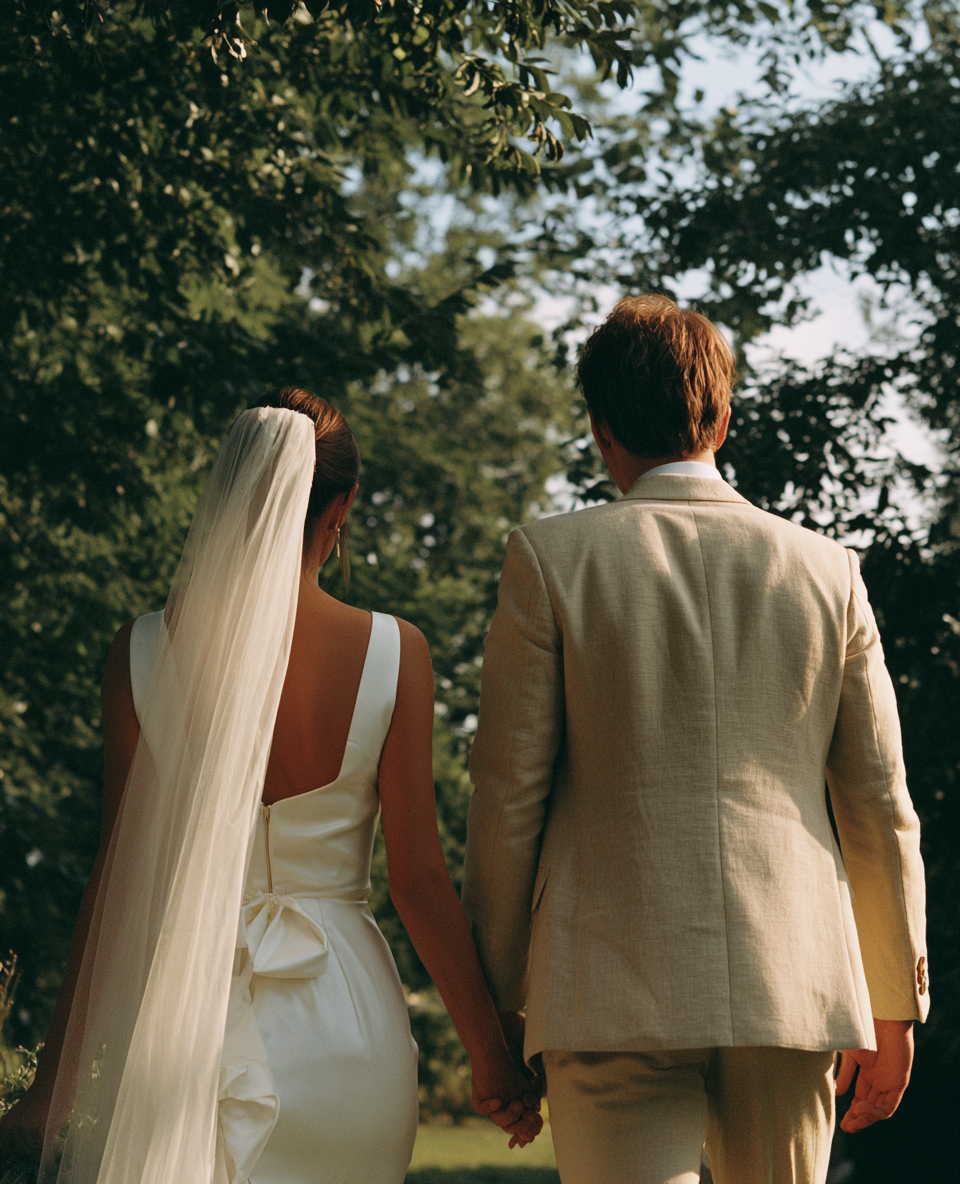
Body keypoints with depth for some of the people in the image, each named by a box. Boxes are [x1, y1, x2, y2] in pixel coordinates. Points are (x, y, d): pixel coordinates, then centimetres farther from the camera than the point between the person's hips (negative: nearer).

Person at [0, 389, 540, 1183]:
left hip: (183, 1014, 0)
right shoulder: (393, 653, -5)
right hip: (342, 1027, 0)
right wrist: (491, 1055, 6)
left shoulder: (144, 650, -4)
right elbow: (418, 877, -4)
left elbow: (121, 873, -3)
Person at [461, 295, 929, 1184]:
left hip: (614, 990, -3)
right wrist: (894, 1002, 18)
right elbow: (879, 809, 9)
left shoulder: (551, 559, 0)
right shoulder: (826, 571, 7)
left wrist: (494, 1000, 7)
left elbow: (508, 794, -1)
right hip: (790, 980, 3)